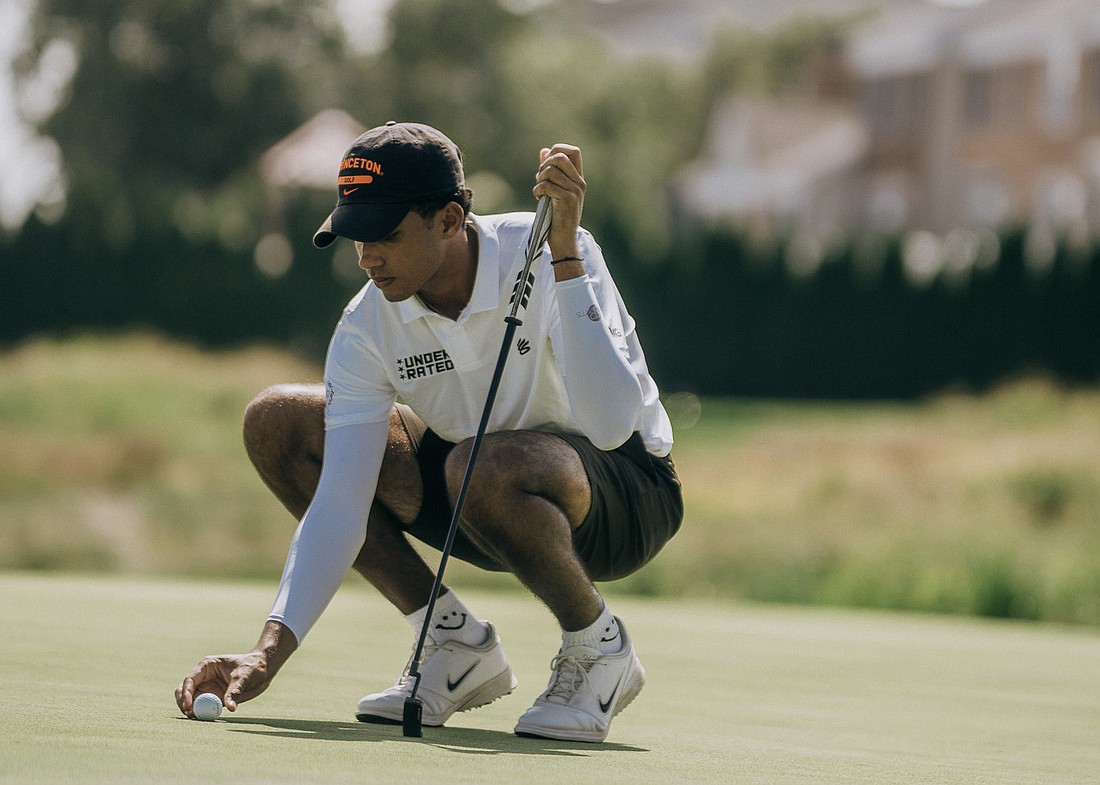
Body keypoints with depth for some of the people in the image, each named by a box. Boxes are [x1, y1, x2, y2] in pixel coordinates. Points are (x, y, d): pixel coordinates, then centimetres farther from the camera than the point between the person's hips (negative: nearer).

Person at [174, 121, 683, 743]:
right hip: (487, 503, 6)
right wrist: (270, 651, -30)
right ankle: (458, 644, 0)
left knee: (483, 467, -40)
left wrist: (565, 253, -42)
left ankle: (599, 648, -11)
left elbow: (609, 426, -40)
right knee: (277, 422, -7)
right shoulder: (367, 328, -13)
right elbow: (338, 507, -17)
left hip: (630, 492, -6)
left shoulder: (546, 258, -26)